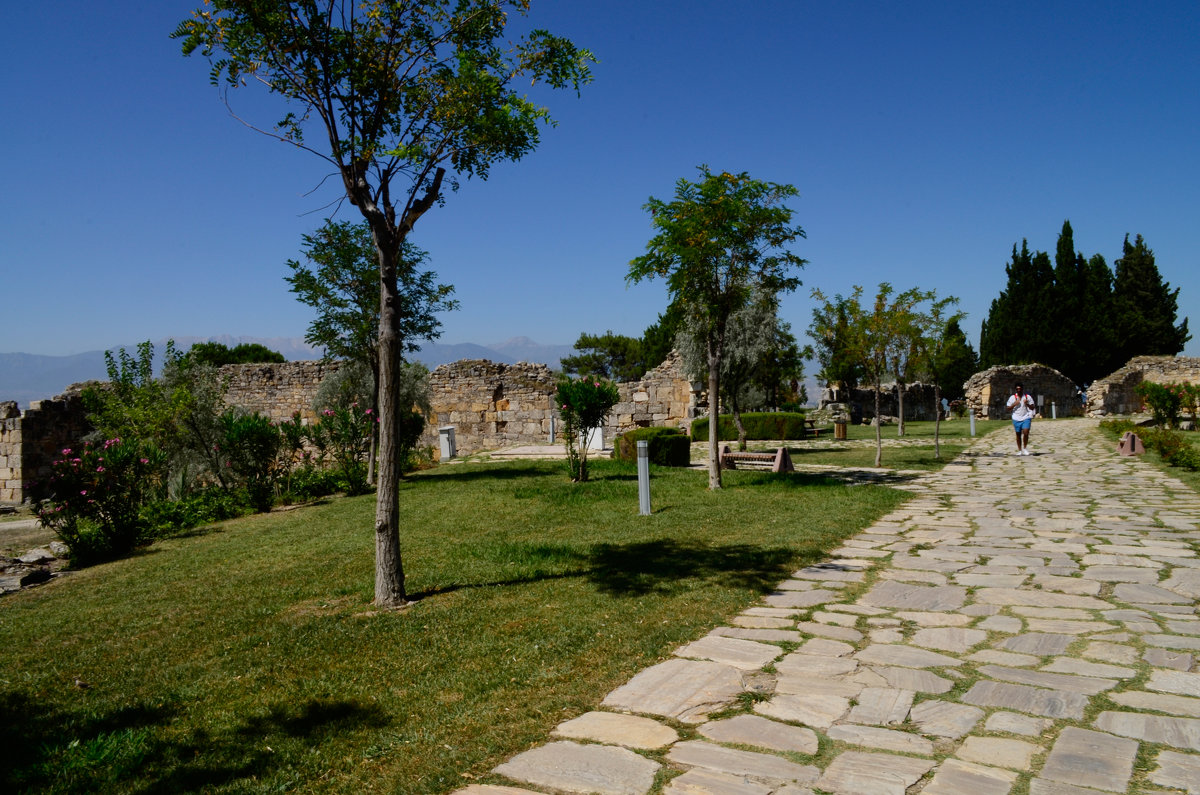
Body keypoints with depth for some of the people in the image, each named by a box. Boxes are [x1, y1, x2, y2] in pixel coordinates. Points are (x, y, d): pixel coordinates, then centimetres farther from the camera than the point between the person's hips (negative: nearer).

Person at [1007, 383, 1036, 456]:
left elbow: (1032, 408, 5)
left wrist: (1027, 404, -14)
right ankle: (1019, 450, 16)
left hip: (1026, 418, -1)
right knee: (1018, 435, 7)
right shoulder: (1012, 397, 4)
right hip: (1016, 419, 1)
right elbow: (1008, 408, 5)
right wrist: (1014, 404, -12)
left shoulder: (1027, 397, 3)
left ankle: (1025, 448, 3)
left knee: (1026, 433, -15)